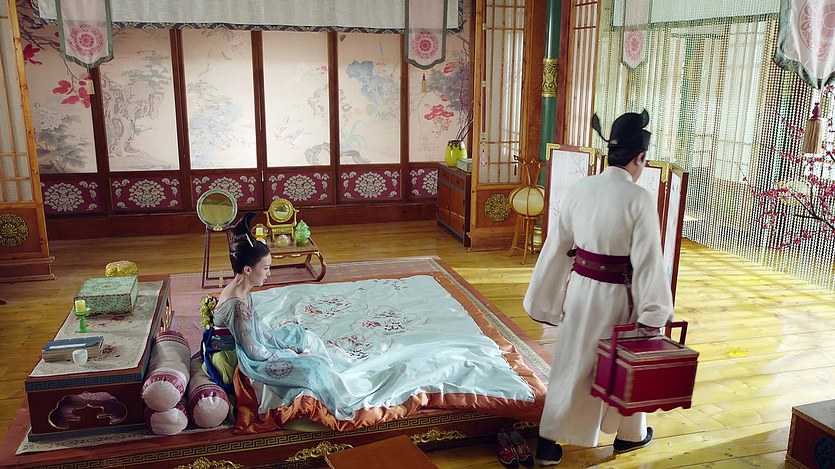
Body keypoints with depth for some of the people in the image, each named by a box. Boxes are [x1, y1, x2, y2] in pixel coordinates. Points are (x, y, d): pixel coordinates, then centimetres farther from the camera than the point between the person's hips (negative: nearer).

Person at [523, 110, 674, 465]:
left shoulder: (580, 189, -4)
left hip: (581, 288, 4)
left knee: (572, 364, 16)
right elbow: (647, 261, -15)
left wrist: (546, 296, 11)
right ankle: (629, 435, 41)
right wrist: (653, 314, -7)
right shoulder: (639, 199, -17)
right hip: (618, 296, -4)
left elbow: (558, 246, 1)